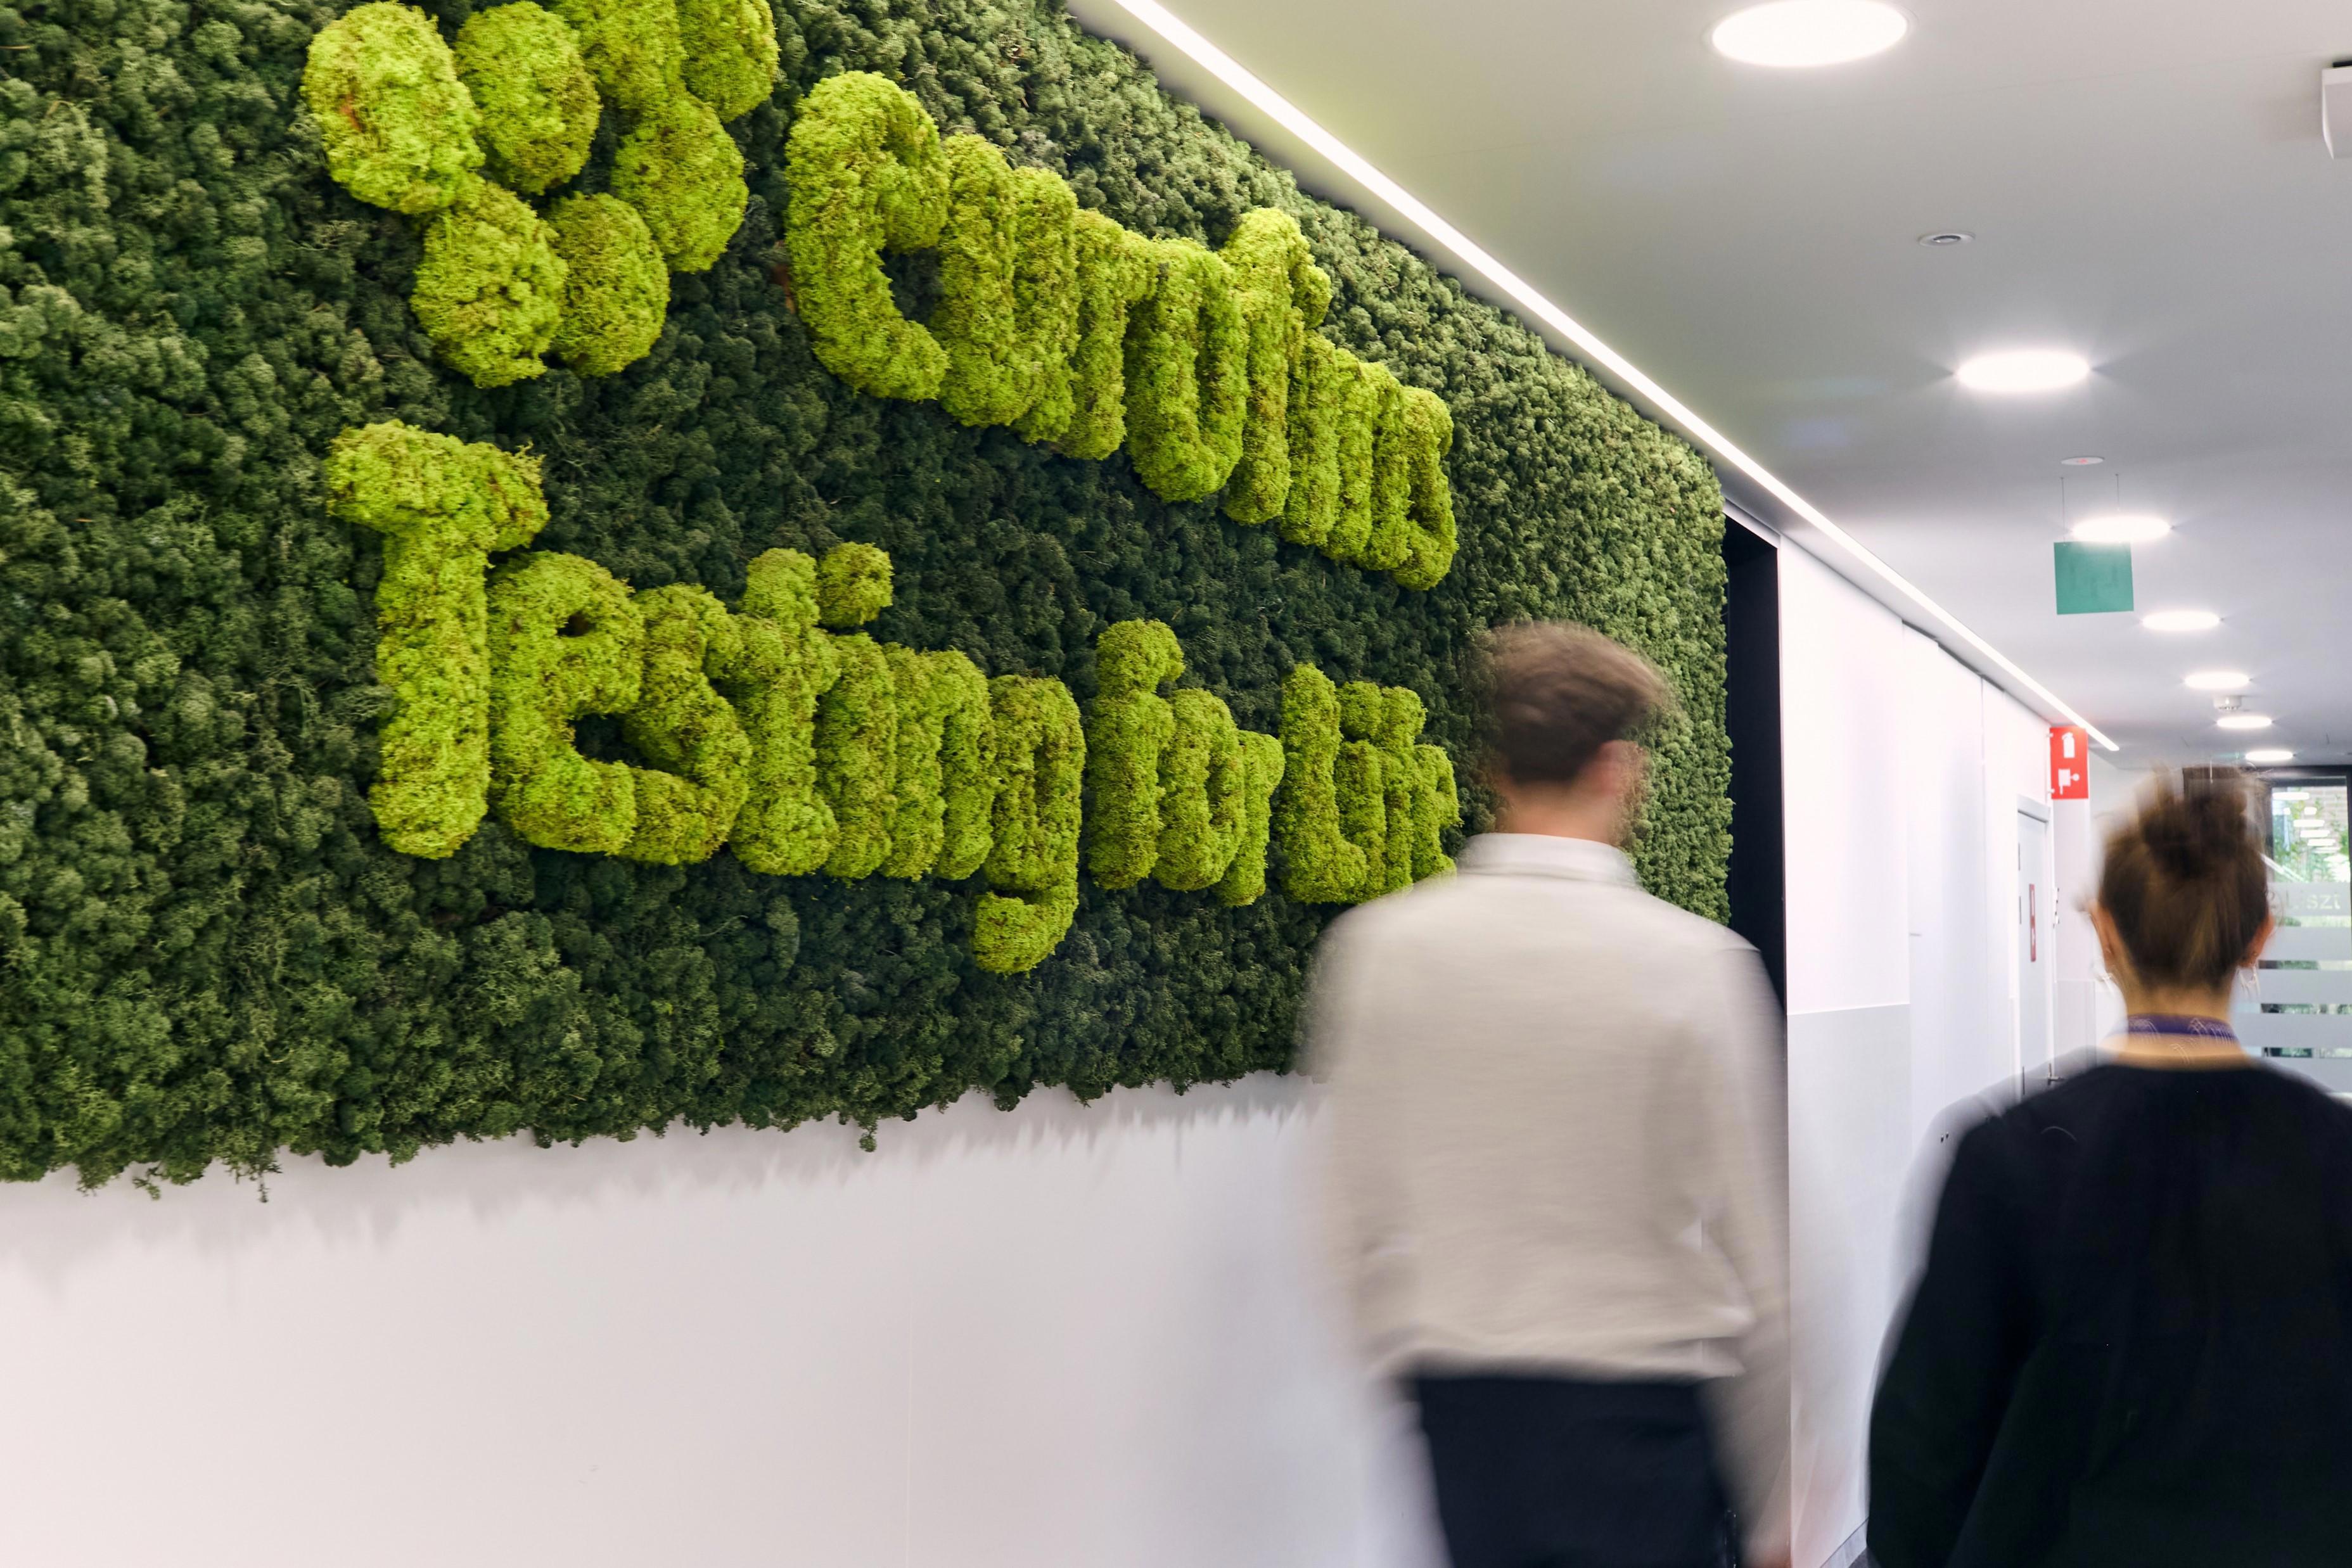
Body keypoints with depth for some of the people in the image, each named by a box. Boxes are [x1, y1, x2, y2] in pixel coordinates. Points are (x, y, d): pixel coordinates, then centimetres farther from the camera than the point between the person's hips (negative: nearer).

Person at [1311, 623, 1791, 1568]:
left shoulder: (1375, 946, -2)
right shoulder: (1695, 960, -10)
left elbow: (1360, 1224, 2)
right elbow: (1753, 1261, -6)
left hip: (1459, 1407, 4)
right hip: (1637, 1408, -3)